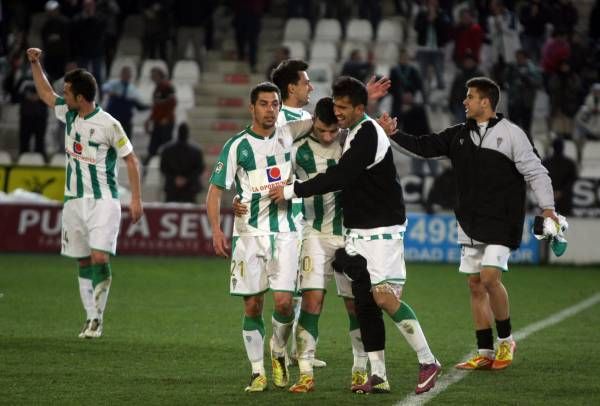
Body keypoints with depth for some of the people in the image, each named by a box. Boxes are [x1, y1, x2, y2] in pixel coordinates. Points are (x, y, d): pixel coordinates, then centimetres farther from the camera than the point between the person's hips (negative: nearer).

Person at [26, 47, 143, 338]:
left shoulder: (108, 125, -13)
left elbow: (130, 159, -7)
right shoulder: (69, 114, 6)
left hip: (103, 200, -7)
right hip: (74, 200, 7)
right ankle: (90, 317, 13)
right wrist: (35, 64, 17)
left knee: (99, 258, -17)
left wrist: (136, 199, -9)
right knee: (83, 262, 7)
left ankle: (98, 317, -7)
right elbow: (46, 94, 25)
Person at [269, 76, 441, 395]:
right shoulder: (353, 133, 14)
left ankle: (428, 362, -6)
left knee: (384, 296, -17)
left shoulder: (368, 135, -16)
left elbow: (338, 177, -21)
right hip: (358, 231, 9)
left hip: (381, 230, -9)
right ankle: (378, 376, 6)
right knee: (364, 300, 4)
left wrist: (292, 191, -17)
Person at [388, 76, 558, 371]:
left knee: (489, 277, -18)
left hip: (501, 222, -6)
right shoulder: (459, 135, 10)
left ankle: (506, 339, 2)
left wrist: (547, 208, -12)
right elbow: (424, 147, 12)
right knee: (475, 284, 5)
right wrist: (394, 134, 2)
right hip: (470, 223, 6)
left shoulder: (511, 134, -6)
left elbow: (535, 171, -5)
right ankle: (485, 353, 12)